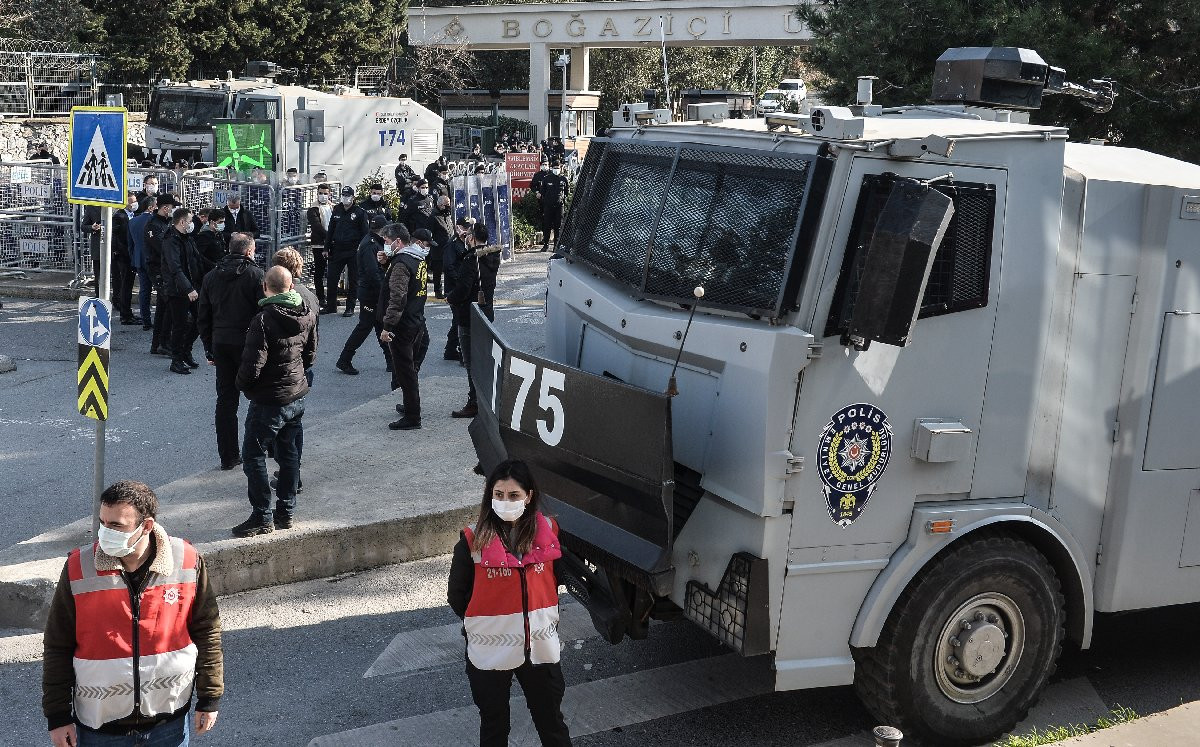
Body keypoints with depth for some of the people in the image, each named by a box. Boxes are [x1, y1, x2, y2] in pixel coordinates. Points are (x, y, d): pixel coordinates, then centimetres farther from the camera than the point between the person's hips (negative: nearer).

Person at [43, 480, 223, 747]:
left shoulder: (187, 562, -11)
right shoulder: (79, 568, -12)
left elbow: (207, 633, 0)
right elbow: (57, 648, -4)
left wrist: (209, 699, 2)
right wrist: (57, 716, -3)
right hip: (99, 725, 0)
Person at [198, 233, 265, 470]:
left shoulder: (211, 277, 9)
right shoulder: (255, 274, -8)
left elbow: (202, 318, 11)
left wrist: (209, 349, 17)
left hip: (220, 344, 5)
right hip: (248, 343, -4)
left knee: (225, 400, 8)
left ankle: (228, 456, 10)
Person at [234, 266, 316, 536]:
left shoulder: (264, 320, -21)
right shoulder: (307, 314, 1)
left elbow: (253, 364, -21)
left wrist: (243, 384, -2)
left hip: (269, 400, -7)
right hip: (298, 396, 7)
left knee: (253, 456, 3)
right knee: (288, 453, 17)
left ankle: (263, 517, 4)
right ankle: (286, 512, 23)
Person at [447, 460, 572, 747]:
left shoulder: (548, 532, -6)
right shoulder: (473, 540, -13)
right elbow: (457, 595, -4)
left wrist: (546, 620, 7)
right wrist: (483, 624, 2)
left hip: (540, 646, 2)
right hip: (489, 651, -2)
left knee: (551, 720, 18)